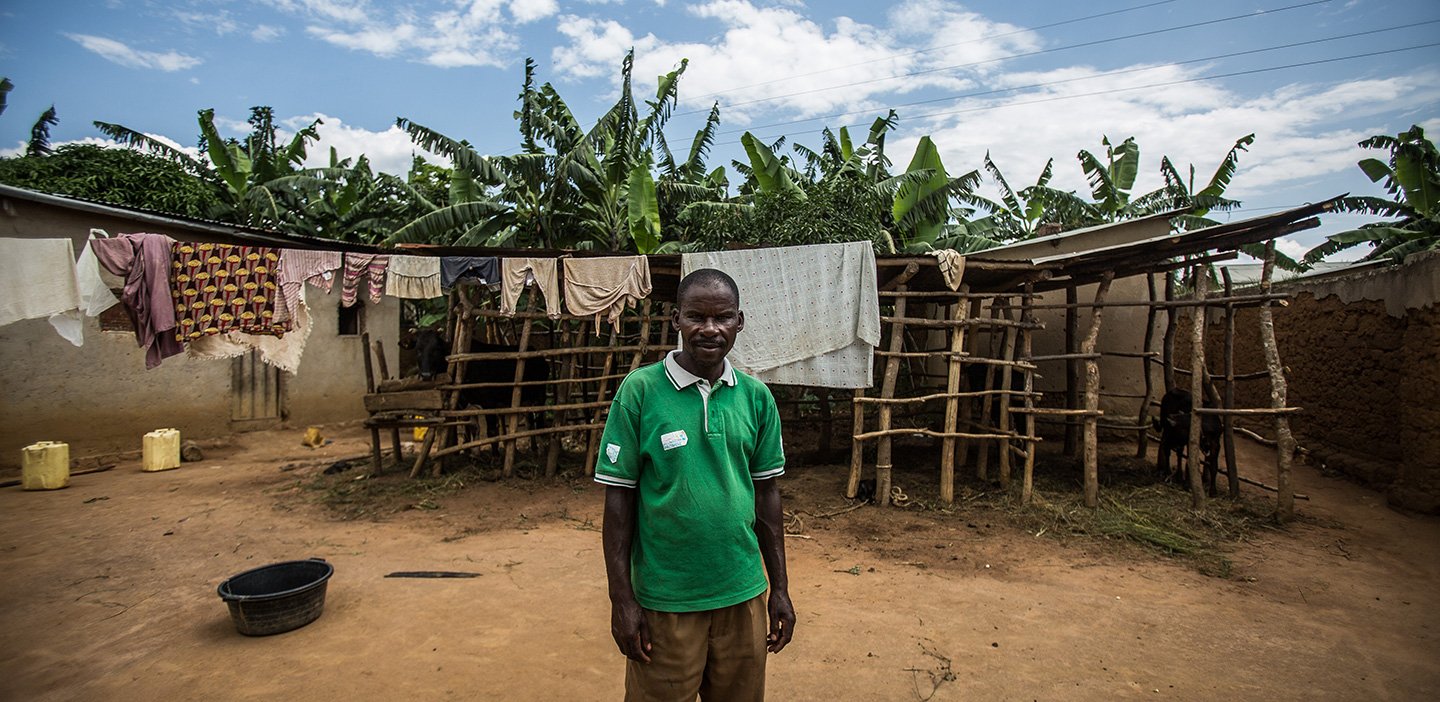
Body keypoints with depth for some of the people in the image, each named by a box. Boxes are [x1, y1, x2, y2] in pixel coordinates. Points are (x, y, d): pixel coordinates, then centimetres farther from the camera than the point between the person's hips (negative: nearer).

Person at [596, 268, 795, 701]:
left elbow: (767, 495, 5)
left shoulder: (756, 397, -1)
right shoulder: (640, 390, -11)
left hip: (742, 594, 3)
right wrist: (621, 600, -7)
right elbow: (619, 499, -7)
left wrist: (780, 589, 7)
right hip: (664, 598, -3)